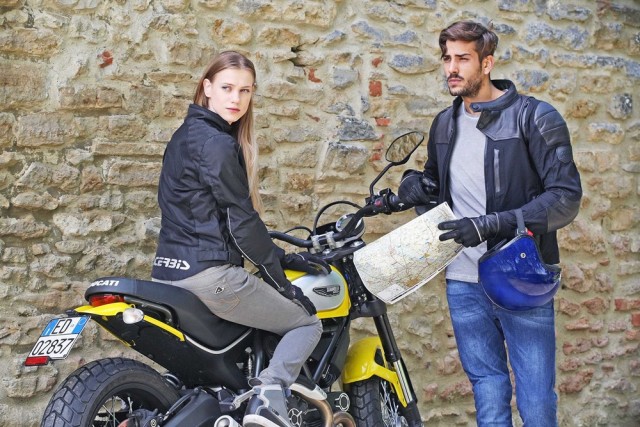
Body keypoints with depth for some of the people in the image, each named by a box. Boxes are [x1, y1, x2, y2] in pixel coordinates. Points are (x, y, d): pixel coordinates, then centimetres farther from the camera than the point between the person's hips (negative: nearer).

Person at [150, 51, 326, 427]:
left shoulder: (188, 134, 17)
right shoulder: (216, 143, -13)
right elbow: (241, 222, -14)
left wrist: (283, 257, 18)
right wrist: (282, 282, -5)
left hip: (171, 273, 9)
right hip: (208, 274, -9)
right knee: (308, 322, 4)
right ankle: (270, 394, -16)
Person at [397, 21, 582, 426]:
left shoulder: (536, 117, -8)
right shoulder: (444, 124, 11)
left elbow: (566, 196, -15)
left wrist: (493, 224, -25)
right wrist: (417, 184, 1)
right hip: (464, 282, 5)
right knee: (488, 392, 13)